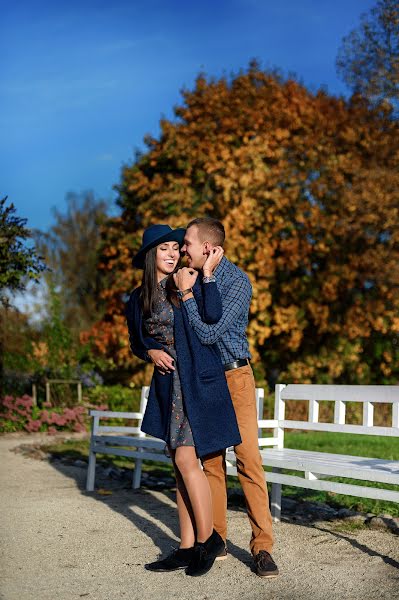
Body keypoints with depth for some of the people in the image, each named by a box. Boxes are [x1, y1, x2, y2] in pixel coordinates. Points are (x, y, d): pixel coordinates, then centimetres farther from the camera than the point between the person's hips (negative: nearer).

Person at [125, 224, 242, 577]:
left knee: (186, 458, -11)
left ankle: (207, 539, 4)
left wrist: (207, 273, -18)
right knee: (180, 464, 7)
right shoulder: (139, 299, 10)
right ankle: (187, 548, 14)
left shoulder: (189, 282, -2)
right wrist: (152, 352, -1)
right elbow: (136, 342, 20)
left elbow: (213, 315, -20)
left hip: (198, 381, -5)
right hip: (168, 385, 5)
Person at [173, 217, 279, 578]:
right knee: (210, 459, 7)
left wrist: (187, 294, -14)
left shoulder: (237, 282, -14)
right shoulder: (194, 277, 6)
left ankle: (263, 546, -5)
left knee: (248, 458, -10)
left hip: (234, 376, -6)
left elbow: (208, 333, -21)